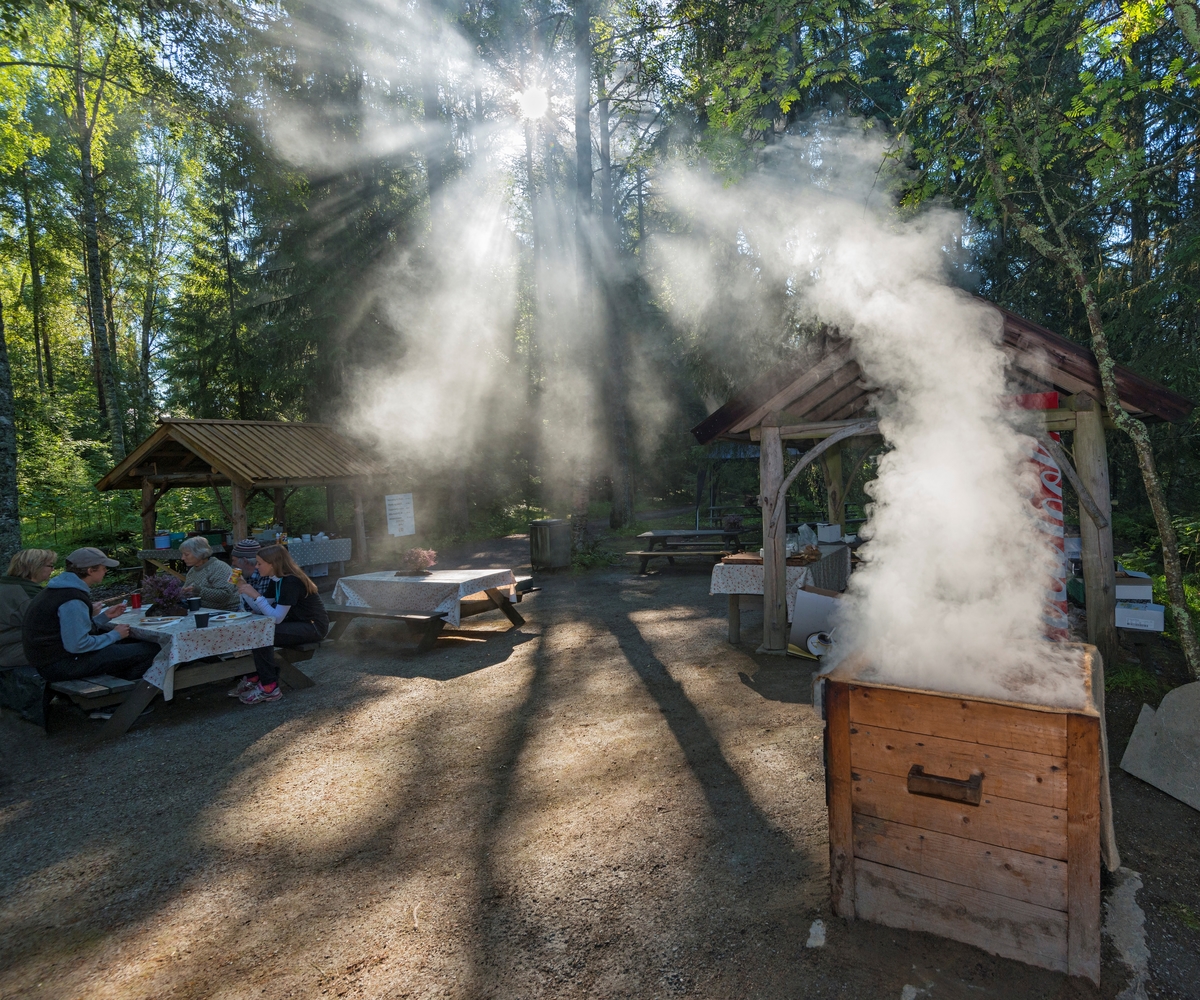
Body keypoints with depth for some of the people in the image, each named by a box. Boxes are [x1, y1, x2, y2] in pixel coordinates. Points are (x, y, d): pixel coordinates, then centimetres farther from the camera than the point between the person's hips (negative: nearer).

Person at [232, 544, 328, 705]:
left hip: (313, 627, -10)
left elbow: (277, 617, -25)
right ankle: (253, 678, 10)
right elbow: (260, 609, 6)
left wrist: (256, 595, -24)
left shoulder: (291, 582, -22)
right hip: (297, 624, 10)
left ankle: (269, 688, -13)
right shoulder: (276, 580, 8)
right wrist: (244, 590, 0)